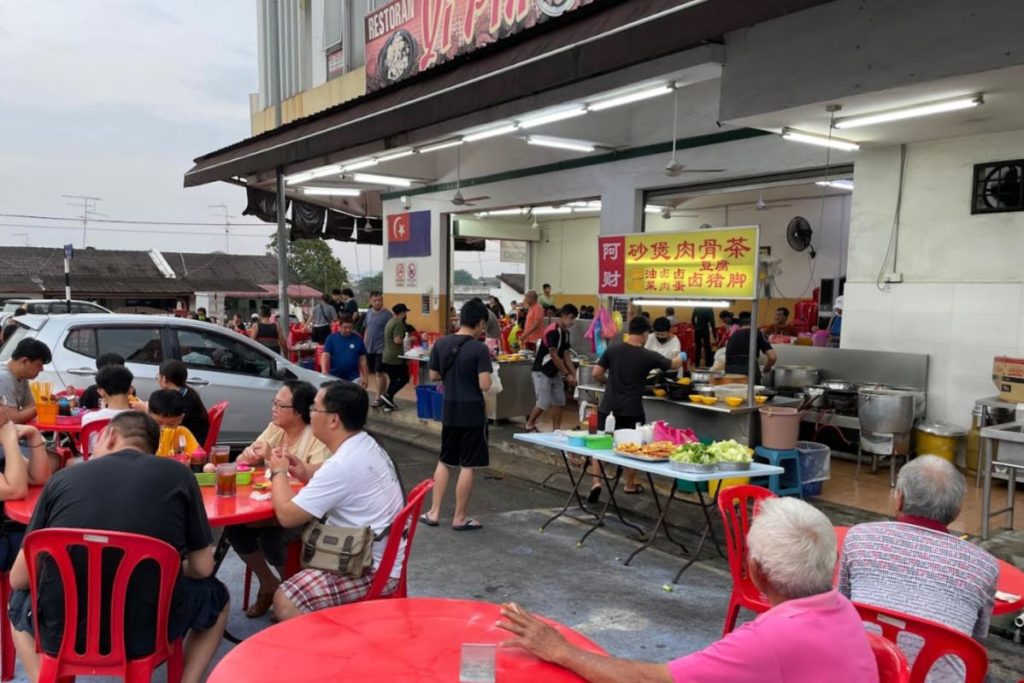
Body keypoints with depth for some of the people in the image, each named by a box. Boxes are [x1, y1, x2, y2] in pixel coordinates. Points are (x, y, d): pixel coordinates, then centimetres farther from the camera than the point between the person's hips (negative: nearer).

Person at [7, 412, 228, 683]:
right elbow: (202, 568, 3)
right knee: (216, 595, 29)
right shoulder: (177, 474, -2)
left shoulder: (63, 478, 2)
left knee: (19, 598, 35)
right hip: (144, 635, -1)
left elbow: (18, 579, 8)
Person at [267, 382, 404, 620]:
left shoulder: (342, 465, -26)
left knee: (284, 601, -18)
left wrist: (279, 472, -4)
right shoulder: (365, 445, 3)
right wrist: (305, 472, 6)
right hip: (383, 557, 10)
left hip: (373, 571, -10)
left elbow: (287, 515, -22)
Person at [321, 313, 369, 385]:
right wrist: (324, 371, -26)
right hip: (335, 377, 0)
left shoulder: (358, 339, 1)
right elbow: (325, 356, -8)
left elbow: (362, 360, 6)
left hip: (353, 378, 1)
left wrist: (365, 377, 2)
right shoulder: (331, 338, -3)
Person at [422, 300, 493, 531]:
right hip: (472, 412, -5)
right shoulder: (479, 349, -14)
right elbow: (485, 385, -18)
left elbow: (434, 376, 9)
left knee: (445, 461, 19)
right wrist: (487, 360, -1)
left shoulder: (441, 344, 2)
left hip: (449, 410, 5)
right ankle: (460, 518, 13)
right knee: (467, 466, 5)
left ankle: (434, 512, 21)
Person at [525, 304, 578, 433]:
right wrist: (567, 374, -16)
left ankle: (556, 430, 13)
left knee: (559, 402, 6)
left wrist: (573, 373, 0)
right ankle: (529, 425, 14)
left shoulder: (565, 333, 7)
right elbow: (554, 356, -21)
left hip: (555, 372, 9)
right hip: (542, 371, -9)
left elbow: (566, 356, 9)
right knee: (544, 403, -7)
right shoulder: (553, 332, -21)